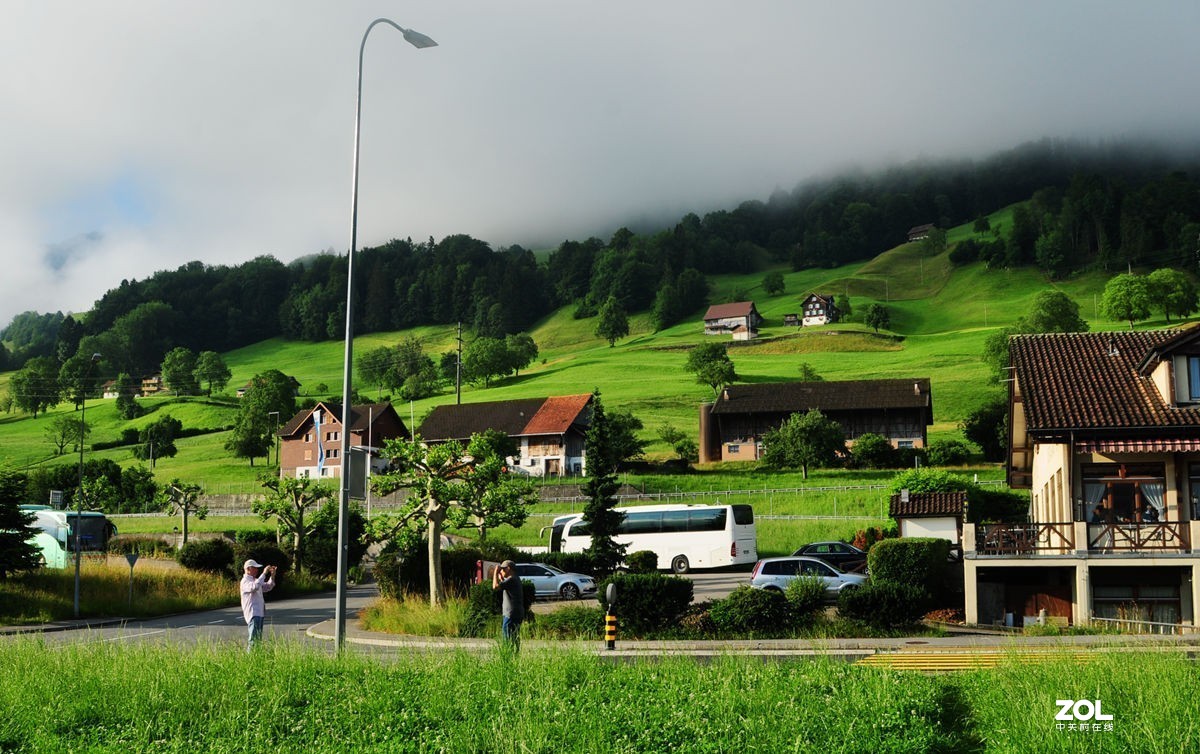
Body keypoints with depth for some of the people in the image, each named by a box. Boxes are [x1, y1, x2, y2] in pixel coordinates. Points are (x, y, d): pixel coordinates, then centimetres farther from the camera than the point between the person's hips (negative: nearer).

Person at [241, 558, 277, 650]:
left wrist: (272, 575, 8)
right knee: (254, 637, -16)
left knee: (258, 638, 11)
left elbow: (267, 587, 22)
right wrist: (264, 573, -27)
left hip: (259, 613, 10)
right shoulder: (245, 581, -10)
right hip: (252, 613, -10)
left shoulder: (255, 580, 19)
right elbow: (254, 587, -30)